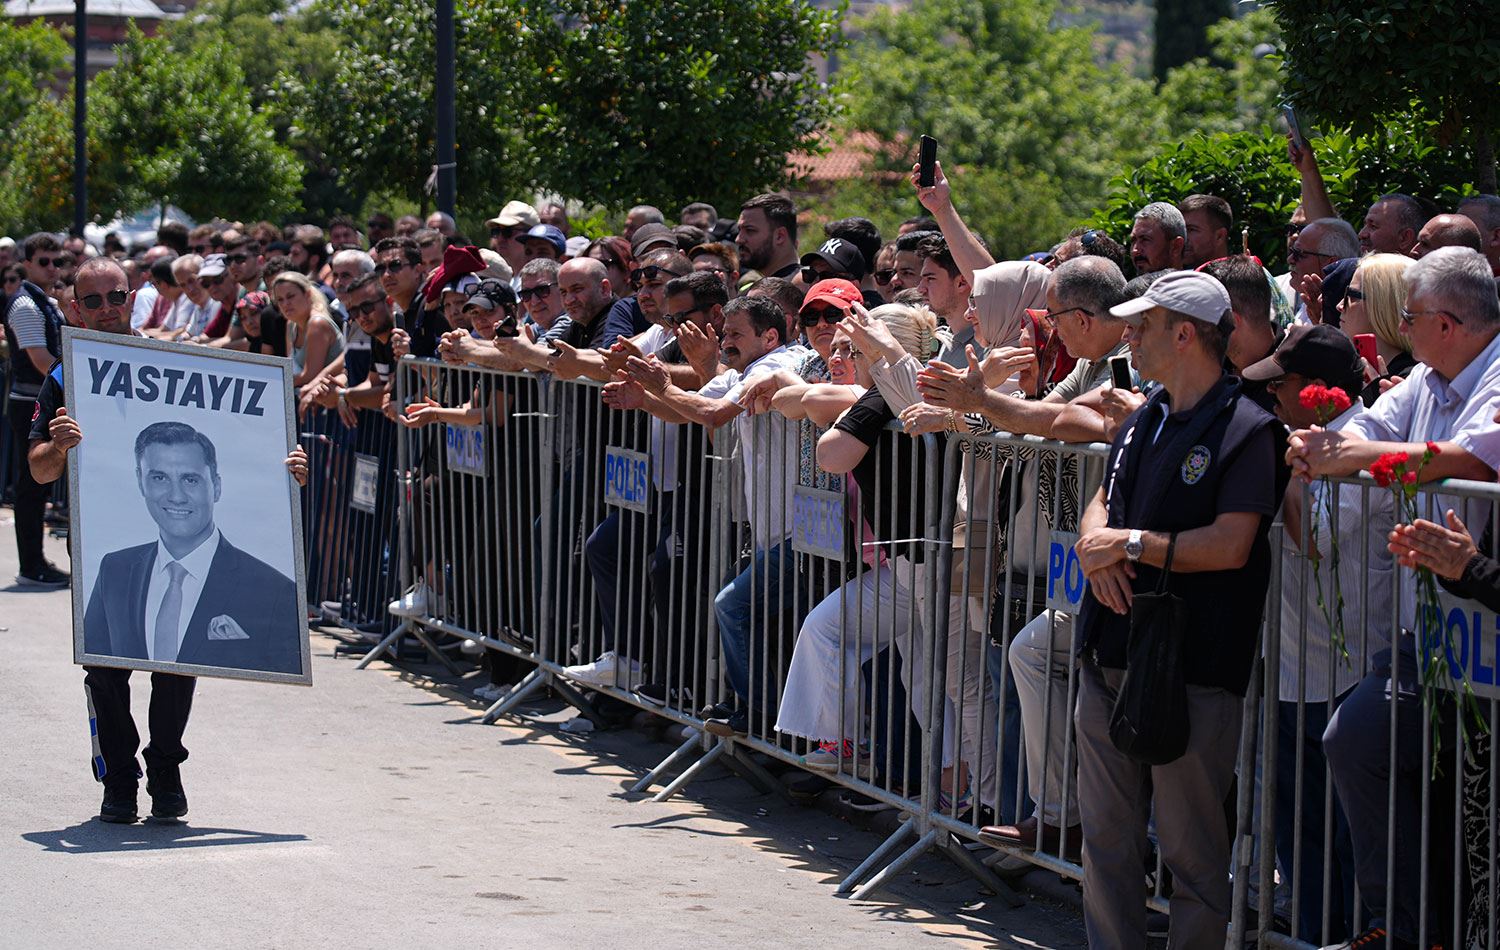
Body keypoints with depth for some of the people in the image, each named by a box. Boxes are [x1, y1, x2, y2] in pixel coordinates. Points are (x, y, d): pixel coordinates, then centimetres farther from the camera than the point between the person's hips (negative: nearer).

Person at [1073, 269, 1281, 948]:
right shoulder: (1142, 422, 16)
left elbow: (1230, 544, -17)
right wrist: (1096, 549, -4)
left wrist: (1131, 543, -10)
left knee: (1192, 848, -1)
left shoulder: (1247, 429, -9)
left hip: (1192, 670, -8)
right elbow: (1100, 506, 19)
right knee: (1106, 838, 11)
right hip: (1110, 659, 8)